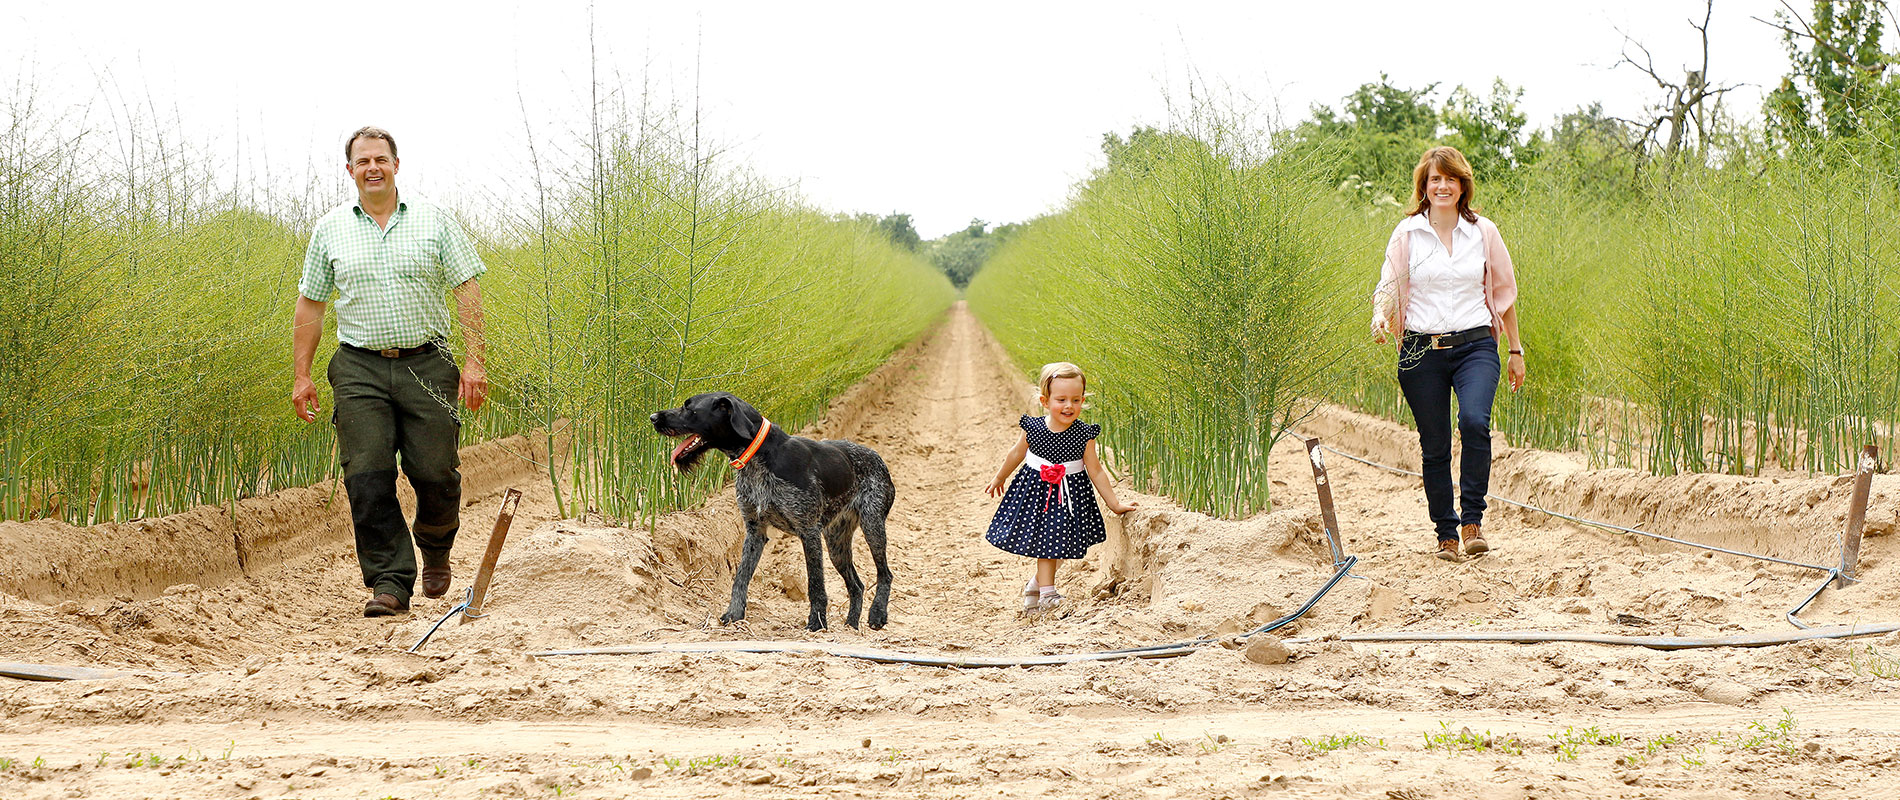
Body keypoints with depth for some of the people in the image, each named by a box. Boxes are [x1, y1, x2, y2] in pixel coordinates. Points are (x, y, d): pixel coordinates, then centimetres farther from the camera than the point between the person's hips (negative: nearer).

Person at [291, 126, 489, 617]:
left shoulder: (434, 222, 4)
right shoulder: (330, 231, 8)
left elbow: (467, 290, 2)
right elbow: (310, 304, 12)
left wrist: (474, 360, -7)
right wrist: (301, 374, 6)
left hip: (426, 367, -1)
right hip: (359, 369, 1)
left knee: (435, 474, -2)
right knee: (368, 479, -9)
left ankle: (435, 549, 28)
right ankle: (390, 582, -6)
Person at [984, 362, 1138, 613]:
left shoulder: (1084, 435, -12)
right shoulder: (1033, 428, -11)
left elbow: (1096, 471, -3)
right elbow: (1017, 454, 8)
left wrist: (1114, 503, -2)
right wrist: (999, 479, 23)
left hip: (1069, 495, 0)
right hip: (1036, 489, 0)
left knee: (1055, 545, 4)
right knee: (1045, 543, 0)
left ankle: (1036, 584, 26)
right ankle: (1047, 593, 10)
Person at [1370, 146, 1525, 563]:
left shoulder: (1483, 232, 6)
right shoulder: (1407, 234, 4)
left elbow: (1504, 293, 14)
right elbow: (1388, 288, 5)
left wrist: (1516, 350, 16)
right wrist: (1380, 318, -18)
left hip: (1474, 344, -1)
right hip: (1422, 349, 1)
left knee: (1474, 421, -25)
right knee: (1434, 446, 3)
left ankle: (1473, 520, -15)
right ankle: (1446, 533, 15)